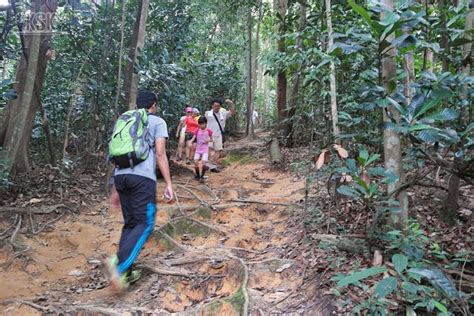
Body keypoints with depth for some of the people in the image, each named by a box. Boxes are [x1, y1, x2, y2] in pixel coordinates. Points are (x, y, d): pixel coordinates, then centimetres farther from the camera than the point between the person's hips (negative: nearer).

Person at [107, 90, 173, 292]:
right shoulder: (158, 122, 9)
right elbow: (160, 154, -3)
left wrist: (117, 189, 27)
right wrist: (168, 183, -2)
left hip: (121, 175, 6)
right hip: (143, 177, -6)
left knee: (130, 223, 13)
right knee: (144, 224, -2)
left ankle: (125, 273, 12)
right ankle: (120, 263, -22)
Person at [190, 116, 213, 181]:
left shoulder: (208, 131, -4)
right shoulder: (197, 131, 0)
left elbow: (211, 139, 6)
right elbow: (193, 138, -7)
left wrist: (208, 140, -15)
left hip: (205, 150, -2)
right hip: (198, 150, 2)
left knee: (203, 164, -14)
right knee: (196, 163, -7)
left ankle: (202, 176, 6)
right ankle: (197, 175, 16)